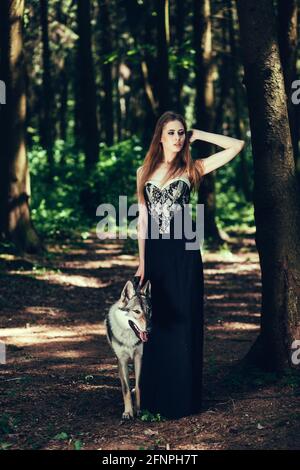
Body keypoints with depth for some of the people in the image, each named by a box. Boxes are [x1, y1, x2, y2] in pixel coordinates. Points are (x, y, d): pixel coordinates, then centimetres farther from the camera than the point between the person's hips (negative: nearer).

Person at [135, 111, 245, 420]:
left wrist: (198, 136, 0)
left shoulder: (191, 170, 1)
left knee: (182, 322, 0)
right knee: (155, 323, 8)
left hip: (183, 252, -3)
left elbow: (237, 145, -4)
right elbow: (142, 218, 9)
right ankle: (155, 396, 18)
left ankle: (182, 398, 9)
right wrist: (142, 261, 4)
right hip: (155, 252, 3)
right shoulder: (144, 172, 9)